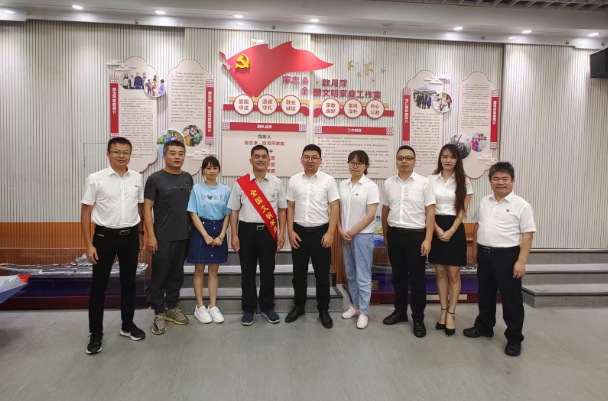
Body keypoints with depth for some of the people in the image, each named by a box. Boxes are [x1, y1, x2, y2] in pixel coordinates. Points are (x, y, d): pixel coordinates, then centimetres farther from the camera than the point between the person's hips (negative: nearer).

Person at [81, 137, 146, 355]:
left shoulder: (137, 178, 2)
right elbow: (86, 212, -5)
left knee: (128, 282, 13)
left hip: (130, 236, 3)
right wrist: (89, 244, -9)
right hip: (105, 236, -3)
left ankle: (127, 325, 29)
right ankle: (96, 333, 19)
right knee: (99, 285, 6)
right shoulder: (95, 179, -7)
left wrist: (139, 234, 10)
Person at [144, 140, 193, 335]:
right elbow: (147, 208, -8)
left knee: (177, 274, 14)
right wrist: (150, 236, -14)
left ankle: (172, 307, 29)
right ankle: (159, 313, 18)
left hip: (183, 236, 5)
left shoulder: (188, 178, 7)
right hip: (162, 237, -5)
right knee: (160, 275, 4)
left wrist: (194, 230, 9)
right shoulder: (155, 179, -7)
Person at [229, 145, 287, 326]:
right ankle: (249, 309, 25)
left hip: (268, 231, 1)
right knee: (247, 272, 9)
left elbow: (282, 209, 5)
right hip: (247, 230, -1)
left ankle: (267, 307, 28)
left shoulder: (276, 183, 3)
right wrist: (234, 235, -4)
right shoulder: (240, 183, -1)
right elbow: (234, 210, 1)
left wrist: (281, 233, -2)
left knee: (268, 271, 11)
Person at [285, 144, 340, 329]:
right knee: (299, 273, 12)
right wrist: (290, 231, -1)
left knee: (322, 274, 6)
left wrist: (330, 233, -11)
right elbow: (290, 207, 6)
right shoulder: (294, 180, 5)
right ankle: (298, 306, 29)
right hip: (299, 232, 2)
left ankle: (323, 310, 21)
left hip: (321, 232, -2)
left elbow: (335, 208, -5)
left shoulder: (328, 180, -3)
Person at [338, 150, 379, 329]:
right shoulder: (342, 185, 6)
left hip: (363, 235, -5)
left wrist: (352, 232, -12)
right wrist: (340, 230, -4)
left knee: (363, 276, 1)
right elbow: (338, 210, 9)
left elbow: (370, 215, -12)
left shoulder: (371, 186, -8)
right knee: (350, 274, 14)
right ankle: (355, 306, 29)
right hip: (345, 236, 5)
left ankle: (364, 312, 12)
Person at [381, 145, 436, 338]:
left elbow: (430, 213, -5)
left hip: (416, 235, -3)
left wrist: (428, 239, -11)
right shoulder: (388, 183, 5)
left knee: (417, 279, 5)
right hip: (394, 234, 3)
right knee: (398, 277, 15)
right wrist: (385, 236, 14)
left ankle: (418, 318, 19)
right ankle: (400, 311, 31)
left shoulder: (424, 182, -5)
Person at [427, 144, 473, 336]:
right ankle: (443, 311, 18)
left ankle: (450, 314, 11)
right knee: (440, 272, 8)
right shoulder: (431, 179, 3)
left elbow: (462, 211, -2)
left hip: (455, 229, -1)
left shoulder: (464, 181, 1)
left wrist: (451, 231, -13)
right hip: (435, 228, 2)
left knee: (453, 274, 1)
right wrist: (437, 229, -11)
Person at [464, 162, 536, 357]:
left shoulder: (521, 205, -9)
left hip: (507, 256, -6)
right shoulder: (485, 202, 8)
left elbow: (527, 235, -12)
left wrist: (521, 261, -18)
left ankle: (514, 338, 19)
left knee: (511, 298, 4)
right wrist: (475, 249, 16)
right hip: (484, 254, 6)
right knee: (485, 294, 19)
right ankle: (484, 327, 36)